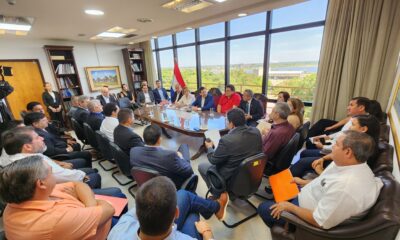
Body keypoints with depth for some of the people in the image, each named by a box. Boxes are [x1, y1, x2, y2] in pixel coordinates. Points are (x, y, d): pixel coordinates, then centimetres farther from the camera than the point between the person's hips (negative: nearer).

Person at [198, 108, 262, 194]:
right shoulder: (256, 132, -11)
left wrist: (209, 147, 4)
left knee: (201, 166, 14)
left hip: (232, 179, -7)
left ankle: (218, 194, 23)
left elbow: (213, 160, -16)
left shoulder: (227, 139, -30)